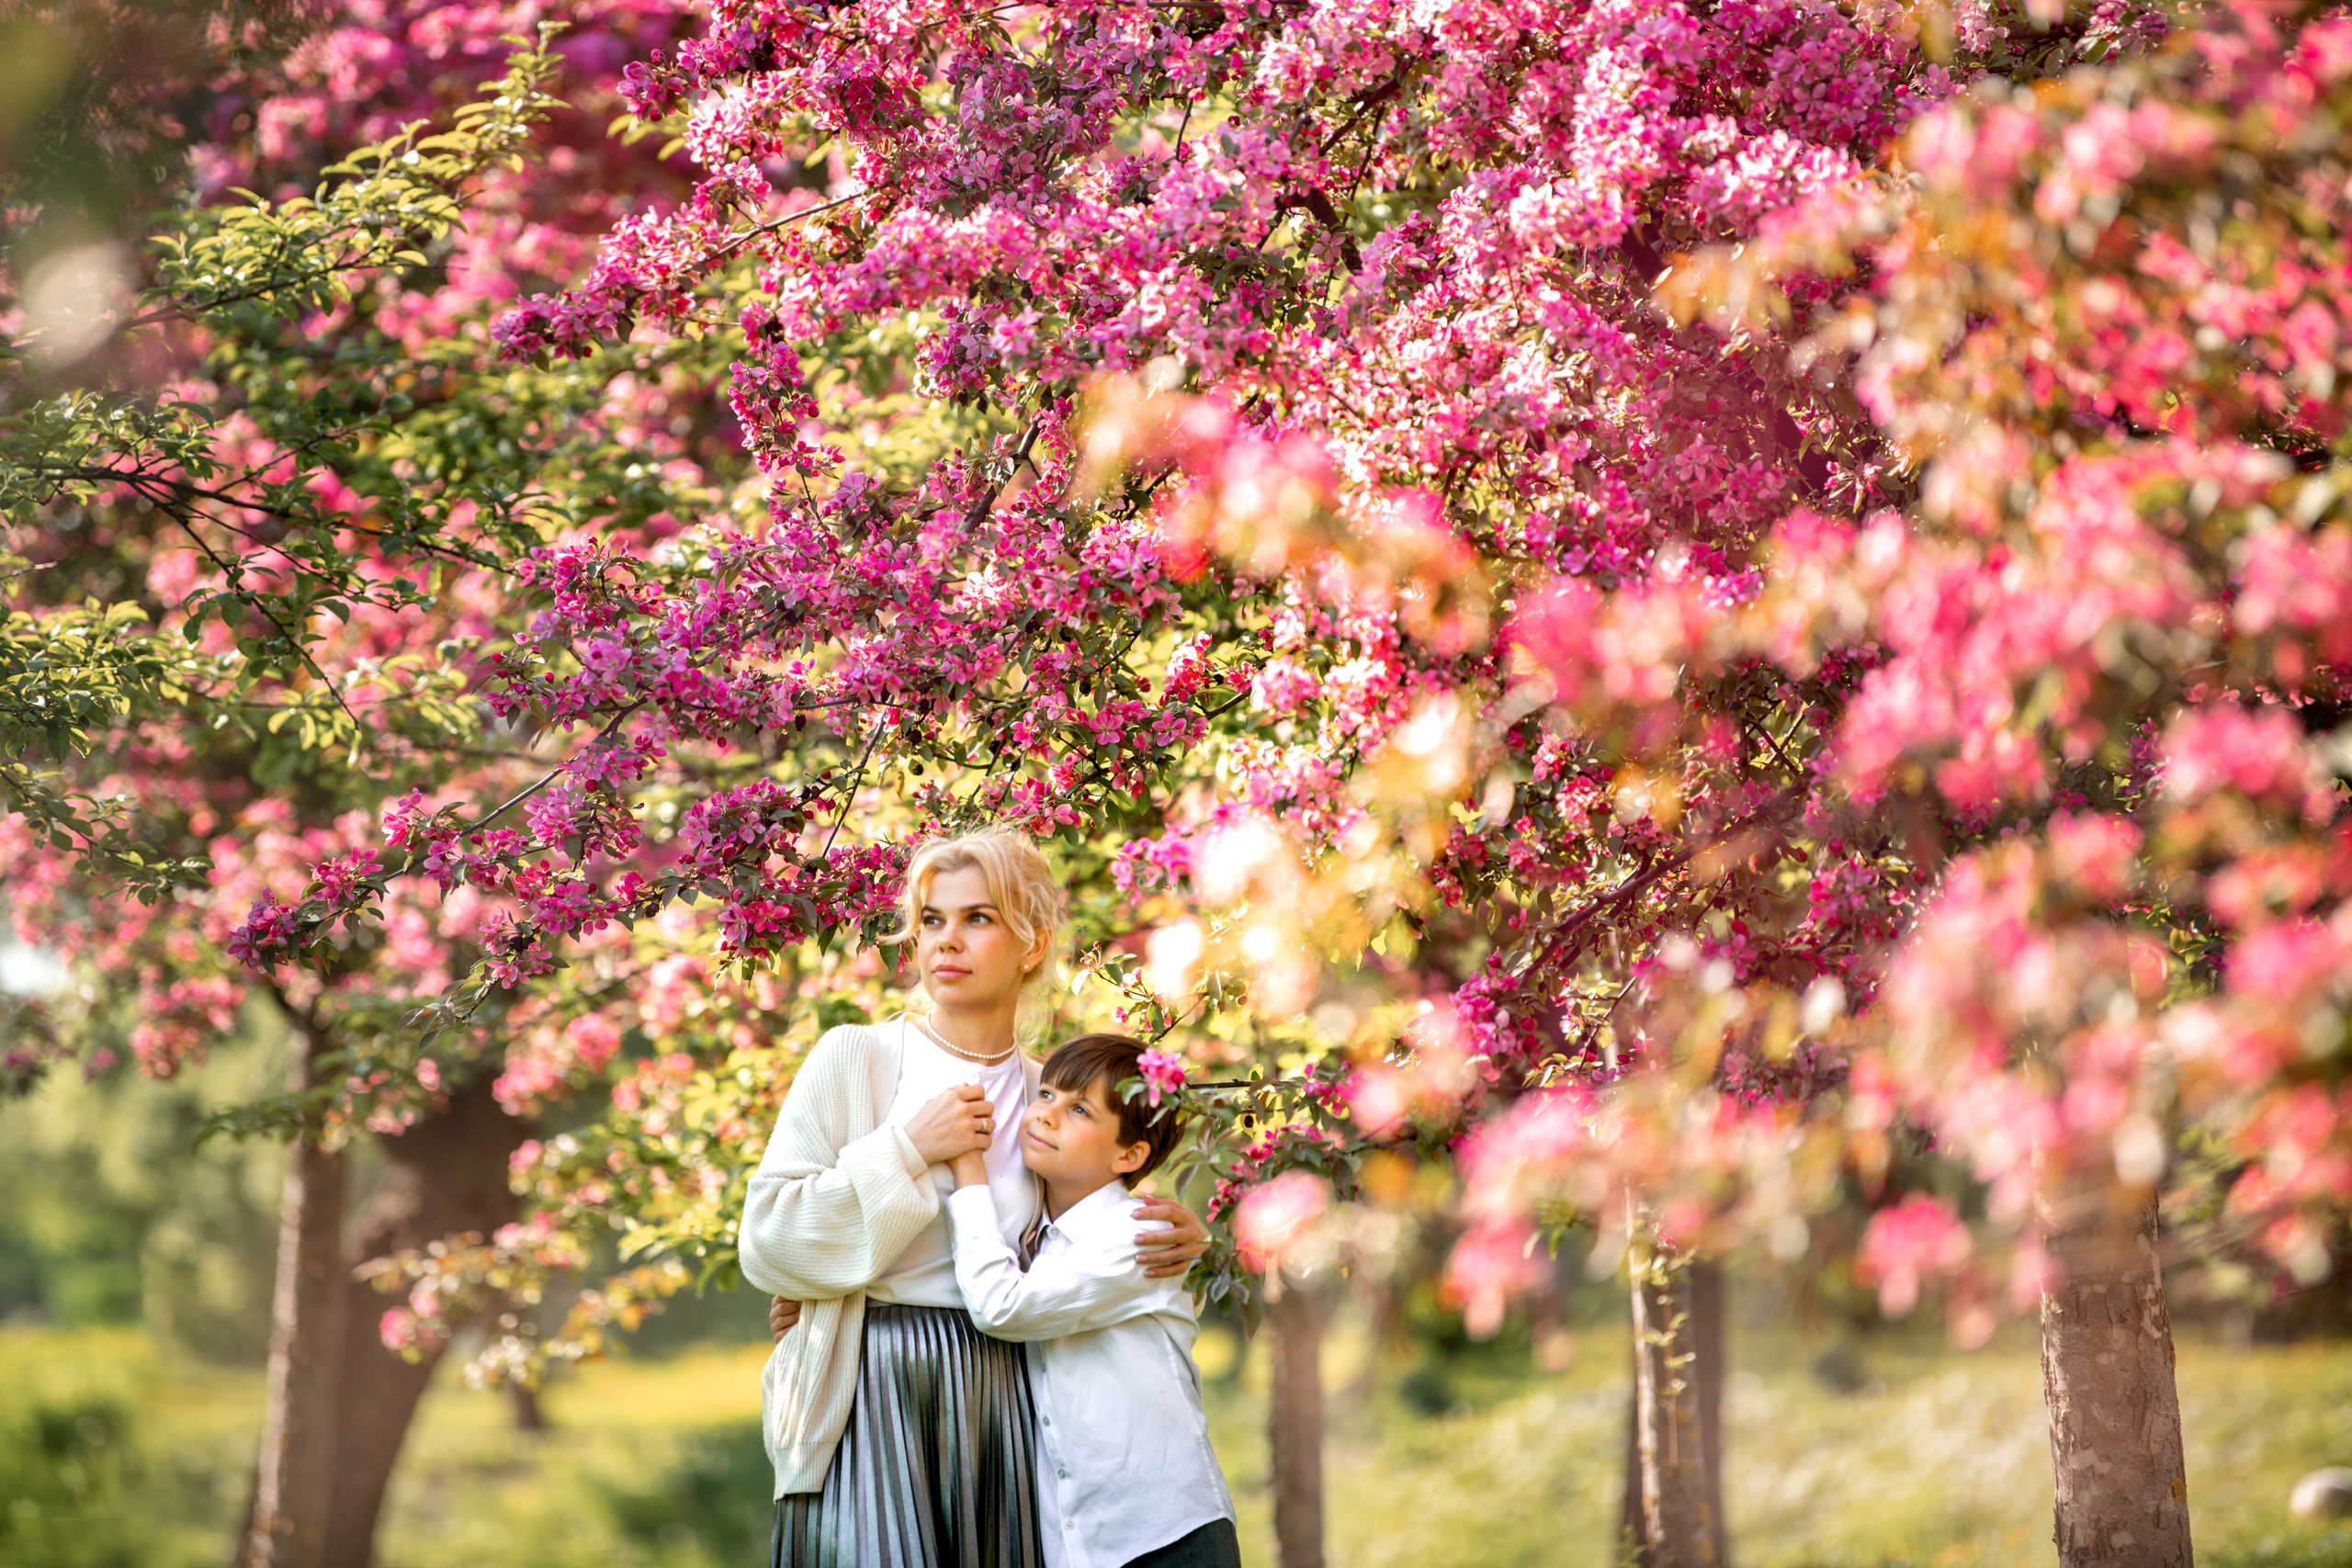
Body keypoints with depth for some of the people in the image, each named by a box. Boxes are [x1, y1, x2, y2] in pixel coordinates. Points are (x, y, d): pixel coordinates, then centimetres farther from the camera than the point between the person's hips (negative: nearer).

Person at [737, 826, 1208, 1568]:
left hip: (999, 1407, 3)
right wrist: (908, 1149, -10)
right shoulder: (857, 1057, 1)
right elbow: (766, 1241, -6)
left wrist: (1174, 1239, 1)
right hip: (873, 1395, -3)